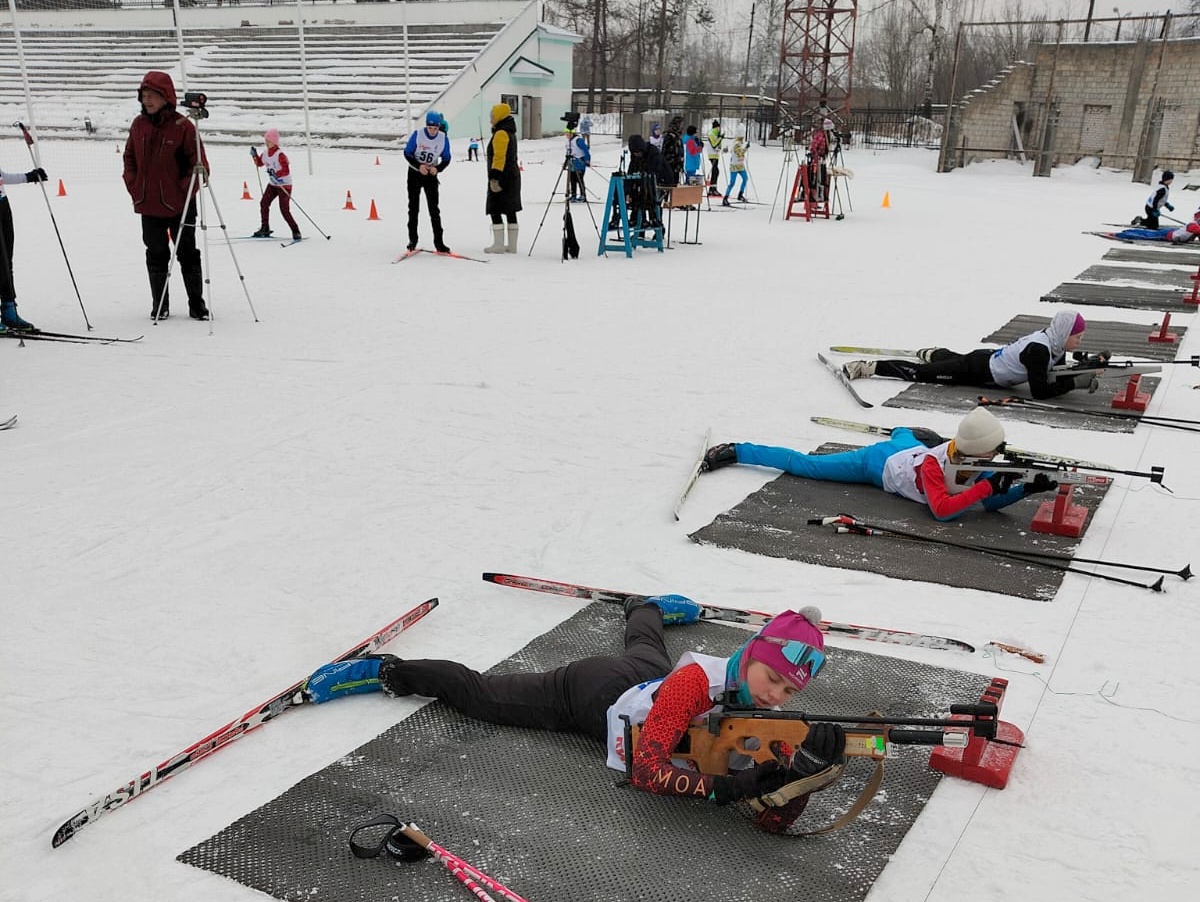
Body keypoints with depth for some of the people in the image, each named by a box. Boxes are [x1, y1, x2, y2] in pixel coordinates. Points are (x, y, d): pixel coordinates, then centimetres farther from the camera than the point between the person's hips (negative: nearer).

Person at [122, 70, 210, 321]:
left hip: (179, 204, -4)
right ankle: (159, 305, 19)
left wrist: (187, 189, -16)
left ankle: (196, 304, 16)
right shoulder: (138, 125, 5)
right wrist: (134, 188, 4)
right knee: (156, 255, 10)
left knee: (188, 254, 6)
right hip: (149, 205, 4)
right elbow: (129, 158, 15)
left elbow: (198, 161, -7)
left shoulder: (183, 126, -9)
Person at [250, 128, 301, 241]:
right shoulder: (266, 153, 5)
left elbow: (286, 170, -28)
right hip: (272, 184, 8)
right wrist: (255, 155, 4)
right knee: (264, 204, 5)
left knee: (284, 210, -11)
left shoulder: (280, 154, -20)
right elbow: (259, 163, 21)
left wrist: (276, 174, -42)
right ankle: (265, 229, 16)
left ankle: (296, 232, -2)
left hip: (284, 185, -8)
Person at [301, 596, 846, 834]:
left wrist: (807, 769, -52)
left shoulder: (773, 722, -26)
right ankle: (384, 672, 26)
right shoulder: (697, 680, -44)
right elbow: (646, 773, -45)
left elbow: (774, 822, -33)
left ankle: (644, 608, 77)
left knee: (646, 648, 43)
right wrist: (725, 788, -54)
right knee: (480, 694, 5)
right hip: (594, 691, -7)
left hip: (651, 680, 7)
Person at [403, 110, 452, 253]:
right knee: (413, 207, 4)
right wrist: (418, 166, -22)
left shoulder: (443, 138, -11)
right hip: (414, 173, -1)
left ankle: (438, 243, -2)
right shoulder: (417, 134, -16)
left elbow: (446, 159, 0)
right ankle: (412, 240, 14)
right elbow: (407, 153, -8)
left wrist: (437, 168, -19)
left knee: (434, 209, -4)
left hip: (431, 175, 1)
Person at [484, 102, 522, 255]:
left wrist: (494, 178, -26)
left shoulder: (500, 133, -14)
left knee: (495, 211, -5)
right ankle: (511, 245, 13)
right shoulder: (510, 132, 17)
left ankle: (498, 245, -5)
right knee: (510, 211, 10)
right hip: (513, 175, 10)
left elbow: (499, 157, -23)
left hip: (502, 178, -10)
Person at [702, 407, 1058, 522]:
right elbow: (941, 509, -49)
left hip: (906, 450, 7)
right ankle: (734, 452, 14)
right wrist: (985, 486, -49)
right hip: (877, 464, -7)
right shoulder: (933, 464, -41)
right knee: (805, 465, 3)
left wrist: (1028, 488, -34)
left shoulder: (968, 456, -20)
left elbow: (992, 501, -17)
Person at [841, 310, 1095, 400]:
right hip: (978, 371, -9)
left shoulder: (1050, 338, -5)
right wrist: (1076, 382, -30)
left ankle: (931, 353, 68)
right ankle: (868, 367, 4)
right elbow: (1039, 391, -32)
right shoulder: (1038, 350, -33)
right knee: (919, 373, -1)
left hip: (989, 357, 9)